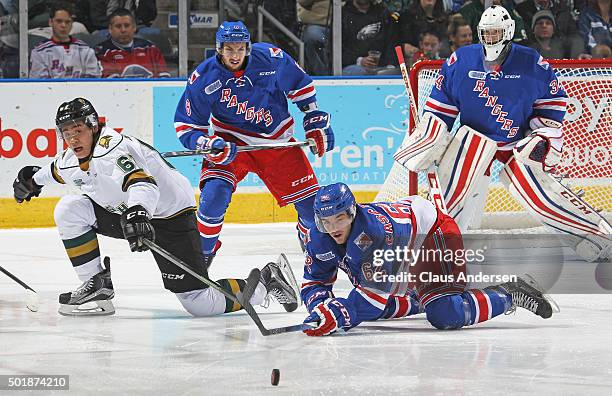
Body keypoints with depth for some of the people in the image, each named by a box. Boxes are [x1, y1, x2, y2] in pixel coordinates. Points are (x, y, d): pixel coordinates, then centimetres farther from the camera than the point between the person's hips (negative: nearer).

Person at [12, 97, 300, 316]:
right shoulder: (70, 161, 0)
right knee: (69, 210, -7)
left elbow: (141, 182, -46)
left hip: (170, 216, -9)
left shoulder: (110, 149, -28)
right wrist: (34, 179, 38)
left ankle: (267, 282, 6)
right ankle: (97, 285, 2)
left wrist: (137, 212, -63)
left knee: (201, 304, -15)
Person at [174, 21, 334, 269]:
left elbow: (301, 85, 4)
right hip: (230, 143, -2)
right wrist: (209, 145, -27)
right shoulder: (204, 78, -17)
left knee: (311, 201, 1)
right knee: (214, 193, -26)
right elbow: (186, 125, -10)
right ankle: (202, 254, -4)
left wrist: (316, 122, 4)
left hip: (277, 142, 2)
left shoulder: (271, 58, -16)